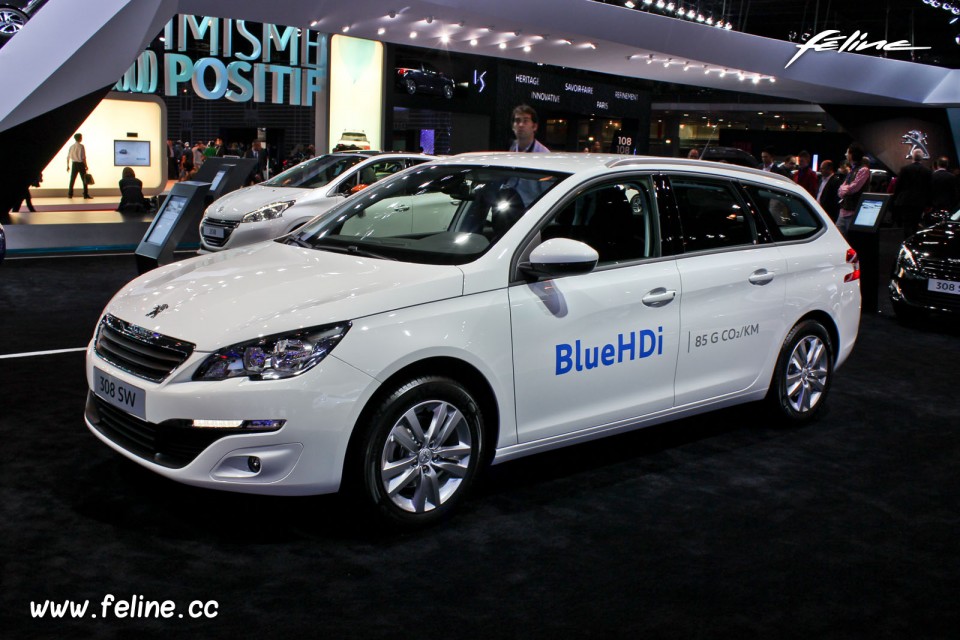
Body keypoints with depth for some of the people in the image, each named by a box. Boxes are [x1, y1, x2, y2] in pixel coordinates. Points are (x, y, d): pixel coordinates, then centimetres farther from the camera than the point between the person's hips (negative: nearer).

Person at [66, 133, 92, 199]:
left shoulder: (71, 146, 6)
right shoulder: (81, 146, -11)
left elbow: (68, 157, 8)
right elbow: (83, 157, -14)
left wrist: (68, 166, 16)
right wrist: (86, 166, -6)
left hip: (74, 164, 5)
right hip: (80, 164, -5)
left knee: (72, 180, 10)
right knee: (84, 180, 1)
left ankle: (70, 194, 11)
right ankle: (85, 195, -1)